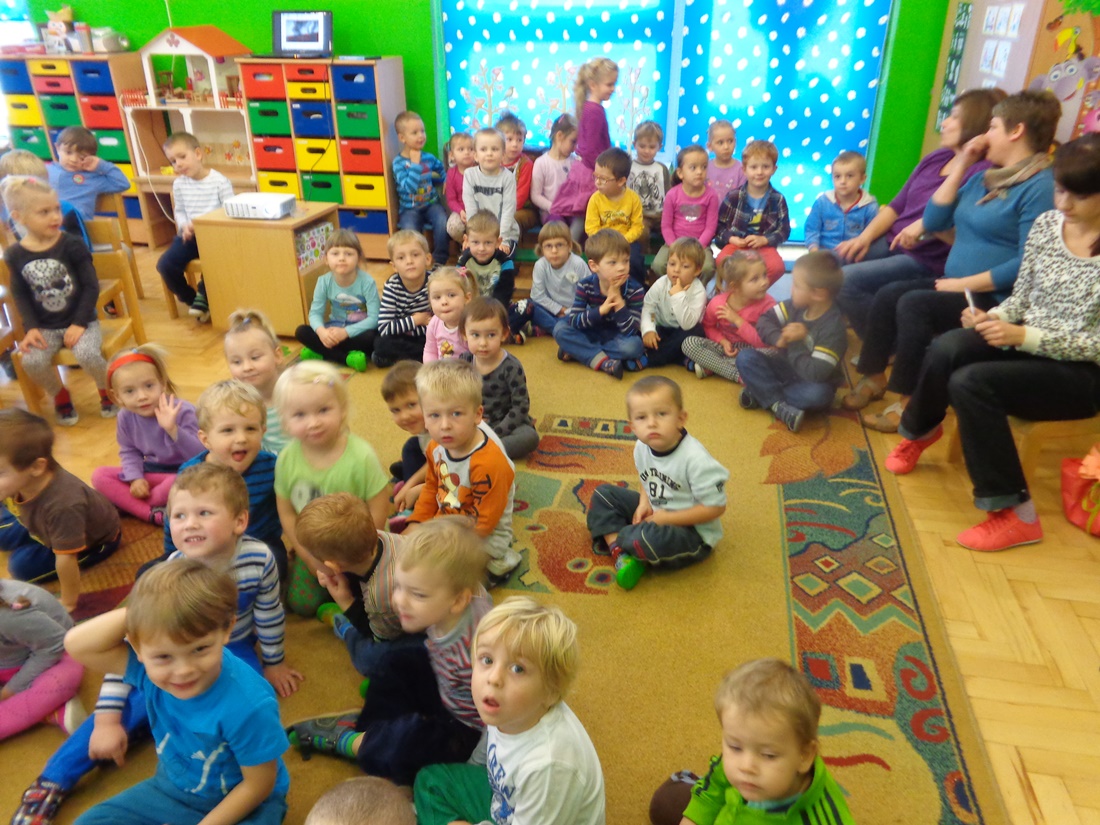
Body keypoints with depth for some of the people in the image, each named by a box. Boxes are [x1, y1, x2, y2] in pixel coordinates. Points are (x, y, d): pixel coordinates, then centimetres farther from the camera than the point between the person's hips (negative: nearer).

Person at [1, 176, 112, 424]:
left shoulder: (71, 245, -9)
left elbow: (91, 286, -8)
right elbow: (20, 294, 5)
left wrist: (80, 323, -13)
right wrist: (31, 327, -7)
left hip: (81, 322, -2)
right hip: (45, 327, 3)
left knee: (87, 354, -30)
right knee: (32, 362, -23)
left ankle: (107, 392, 4)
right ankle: (60, 396, 10)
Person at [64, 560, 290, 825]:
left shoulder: (248, 706, -36)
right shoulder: (150, 666, -20)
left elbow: (259, 785, -23)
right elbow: (77, 646, -25)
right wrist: (135, 613, -33)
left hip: (244, 802, -4)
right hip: (173, 789, 4)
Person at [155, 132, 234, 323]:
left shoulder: (220, 181, -8)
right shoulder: (178, 184, 7)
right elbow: (178, 211, 14)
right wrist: (185, 225, -8)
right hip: (190, 235, 5)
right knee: (165, 264, -14)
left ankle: (203, 296, -2)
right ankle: (191, 299, 9)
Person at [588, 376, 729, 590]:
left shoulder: (695, 458, -28)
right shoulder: (642, 448, -6)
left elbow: (716, 507, -24)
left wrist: (667, 518, -22)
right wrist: (644, 503, -8)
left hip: (692, 532, -8)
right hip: (655, 513, 8)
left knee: (648, 537, -38)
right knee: (603, 494, 2)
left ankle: (614, 537, -3)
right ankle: (619, 552, -15)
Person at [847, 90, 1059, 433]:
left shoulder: (1041, 186, -14)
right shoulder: (984, 176, 13)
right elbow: (934, 221, 6)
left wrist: (964, 283, -18)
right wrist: (961, 166, 5)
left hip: (995, 300, -8)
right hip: (958, 286, 8)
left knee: (914, 304, -27)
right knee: (888, 294, -11)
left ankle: (910, 402, -18)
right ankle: (875, 376, 1)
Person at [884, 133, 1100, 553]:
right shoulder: (1045, 224, 1)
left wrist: (1022, 336, -27)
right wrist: (992, 318, -12)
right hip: (1025, 341, 5)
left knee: (969, 383, -30)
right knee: (946, 348, -26)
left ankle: (1018, 514, -19)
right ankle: (920, 431, 6)